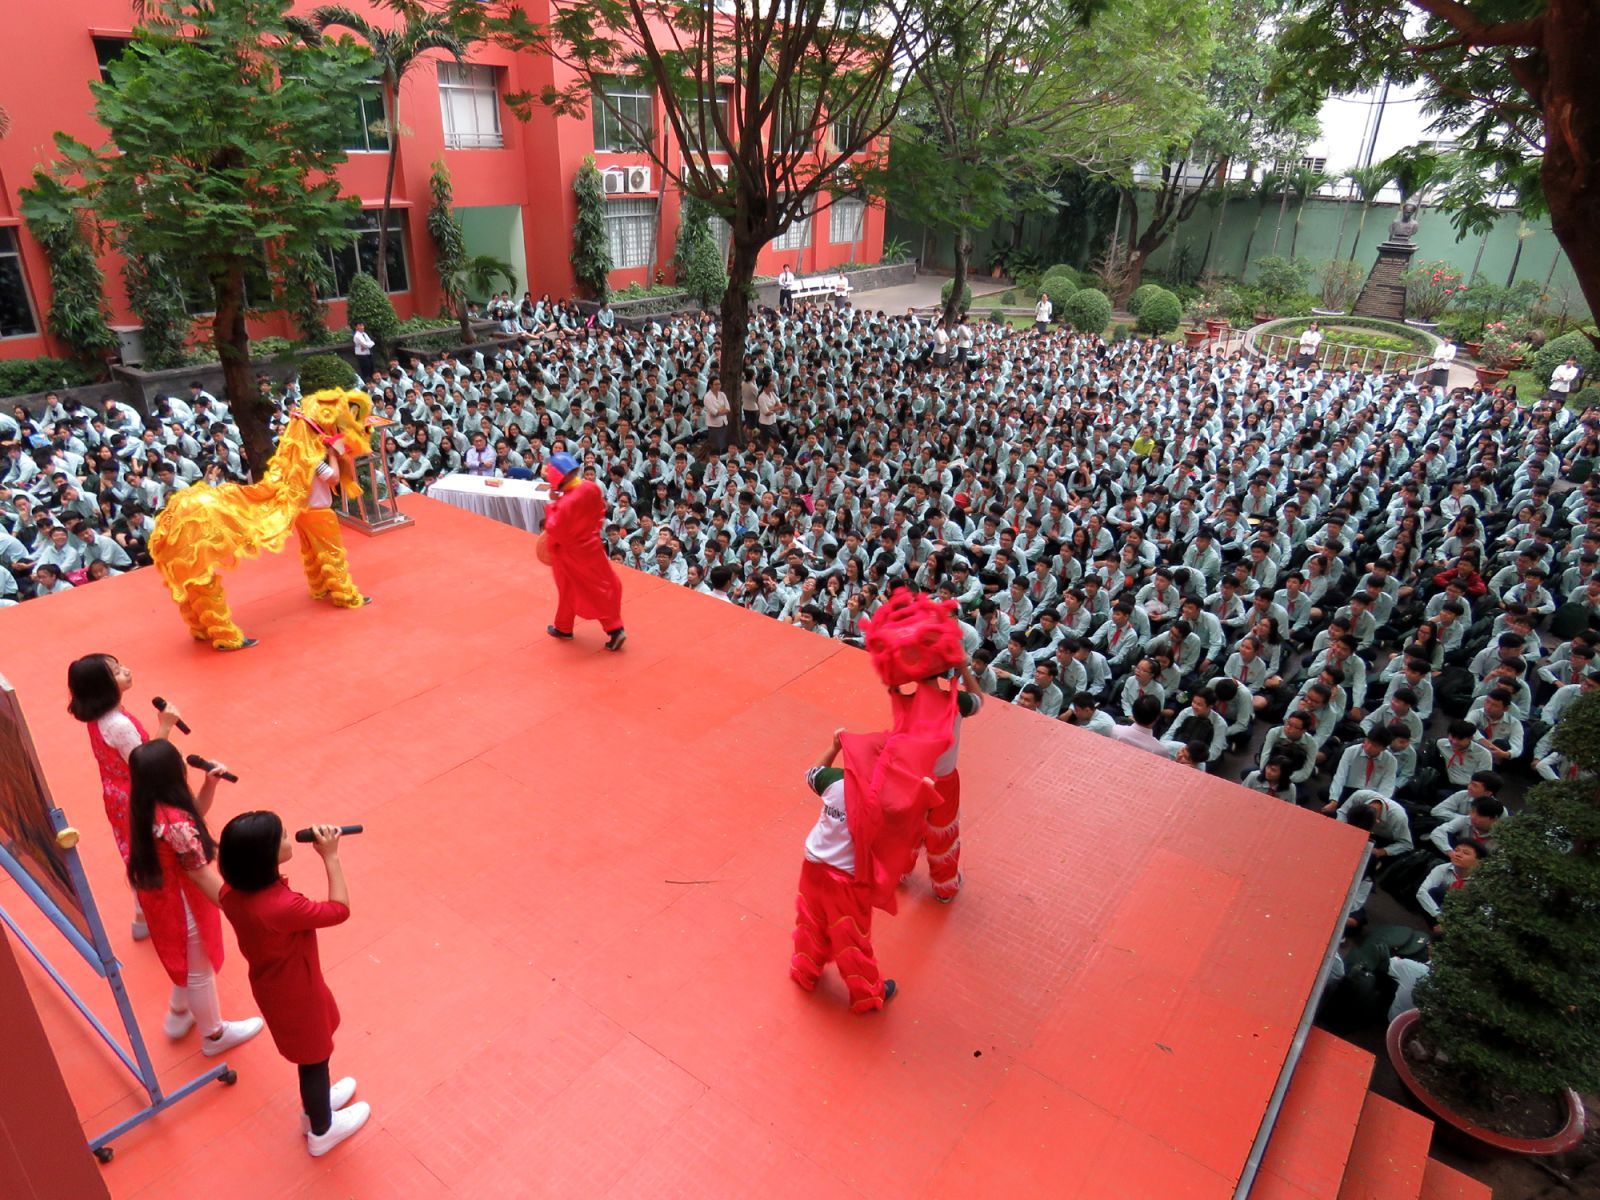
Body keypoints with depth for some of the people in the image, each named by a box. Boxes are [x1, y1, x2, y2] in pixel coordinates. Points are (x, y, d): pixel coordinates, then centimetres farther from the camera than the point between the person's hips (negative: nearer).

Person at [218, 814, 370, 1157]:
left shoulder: (232, 891, -18)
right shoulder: (283, 907, -41)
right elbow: (339, 910, -26)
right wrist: (330, 857, -25)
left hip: (271, 987, 7)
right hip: (297, 995, -7)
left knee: (309, 1054, 32)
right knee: (315, 1059, 20)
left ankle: (315, 1105, 56)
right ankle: (321, 1131, 44)